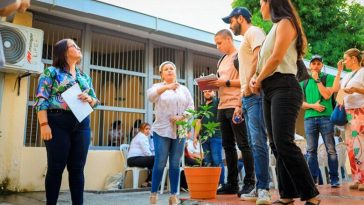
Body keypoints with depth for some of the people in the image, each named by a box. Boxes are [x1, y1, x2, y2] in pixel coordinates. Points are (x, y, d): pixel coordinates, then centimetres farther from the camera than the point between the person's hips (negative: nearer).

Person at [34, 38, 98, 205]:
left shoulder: (85, 77, 19)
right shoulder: (51, 72, 3)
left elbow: (95, 101, 20)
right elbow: (42, 99, -5)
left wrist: (89, 99, -4)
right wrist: (44, 124, -15)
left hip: (82, 124, 5)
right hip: (58, 123, -4)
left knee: (77, 168, 5)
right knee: (56, 168, 0)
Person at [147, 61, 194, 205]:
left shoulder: (184, 89, 16)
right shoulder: (158, 86, 7)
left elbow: (191, 107, 9)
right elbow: (150, 96, -16)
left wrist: (181, 117, -11)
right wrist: (167, 87, -32)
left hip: (179, 132, 3)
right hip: (162, 130, -3)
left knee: (175, 164, 4)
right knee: (160, 163, -5)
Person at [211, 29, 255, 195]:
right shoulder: (222, 61, 21)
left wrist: (226, 82, -16)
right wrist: (214, 85, 5)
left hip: (236, 105, -8)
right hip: (222, 107, 8)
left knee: (243, 144, -4)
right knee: (228, 146, 8)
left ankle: (250, 182, 3)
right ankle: (232, 183, 14)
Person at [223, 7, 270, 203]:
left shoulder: (253, 32, 1)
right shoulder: (246, 40, 28)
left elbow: (261, 58, -18)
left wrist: (250, 84, -20)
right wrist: (240, 104, 22)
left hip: (255, 95, -10)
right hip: (248, 98, 10)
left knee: (258, 142, -14)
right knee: (254, 144, 8)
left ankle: (263, 189, -11)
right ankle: (259, 188, 13)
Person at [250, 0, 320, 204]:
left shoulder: (285, 22, -1)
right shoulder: (275, 28, 26)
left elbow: (276, 58, -12)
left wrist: (258, 81, -2)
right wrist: (255, 78, 5)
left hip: (284, 88, -9)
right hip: (270, 91, 9)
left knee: (284, 143, -18)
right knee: (276, 145, 4)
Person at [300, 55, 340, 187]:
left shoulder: (328, 78, 10)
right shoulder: (304, 82, 18)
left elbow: (327, 95, -6)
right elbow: (301, 103, 13)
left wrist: (317, 79, -4)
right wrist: (313, 105, -5)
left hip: (326, 117, -2)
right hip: (309, 118, 3)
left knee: (331, 149, -3)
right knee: (311, 150, 1)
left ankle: (334, 179, 3)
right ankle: (313, 179, 5)